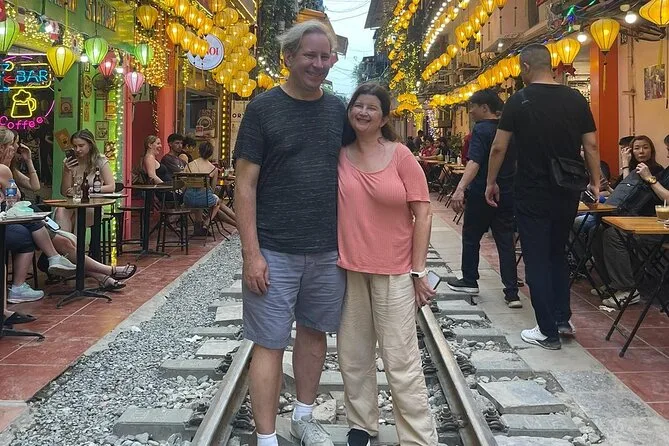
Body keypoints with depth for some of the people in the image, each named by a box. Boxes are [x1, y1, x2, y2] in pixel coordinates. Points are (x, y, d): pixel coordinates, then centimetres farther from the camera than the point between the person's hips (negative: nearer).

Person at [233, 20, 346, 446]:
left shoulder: (339, 110, 7)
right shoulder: (263, 108, -5)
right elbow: (245, 183, -7)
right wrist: (251, 252, -13)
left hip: (328, 249, 4)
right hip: (275, 251, -4)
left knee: (314, 332, 17)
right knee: (270, 344, 2)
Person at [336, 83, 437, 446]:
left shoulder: (401, 156, -4)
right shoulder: (339, 156, 3)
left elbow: (423, 214, -4)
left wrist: (418, 270, -7)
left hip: (394, 272, -3)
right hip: (347, 268, 3)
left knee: (401, 361, 0)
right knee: (353, 356, 13)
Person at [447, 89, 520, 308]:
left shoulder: (481, 130, -13)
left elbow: (474, 162, -27)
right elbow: (514, 161, 20)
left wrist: (460, 189, -37)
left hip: (481, 194, -6)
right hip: (507, 194, 6)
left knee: (471, 238, 13)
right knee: (505, 242, 4)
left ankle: (470, 281, 25)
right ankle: (512, 293, 0)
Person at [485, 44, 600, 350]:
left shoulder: (519, 101, -9)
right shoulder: (576, 100, 2)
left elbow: (499, 148, -7)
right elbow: (591, 145, 4)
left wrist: (491, 182, 5)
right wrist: (595, 182, 14)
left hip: (533, 195, -4)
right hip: (567, 194, 5)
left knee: (537, 261, 4)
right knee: (557, 254, 22)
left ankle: (548, 332, 8)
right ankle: (563, 318, 26)